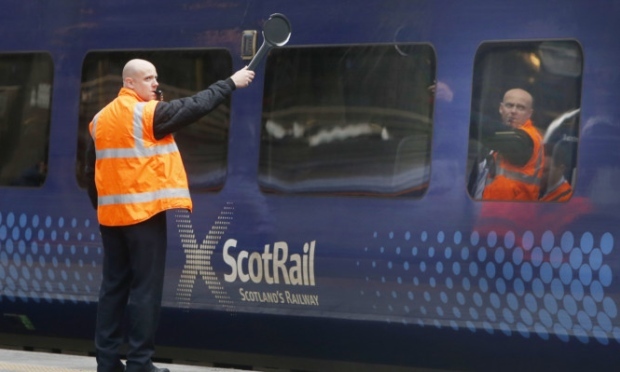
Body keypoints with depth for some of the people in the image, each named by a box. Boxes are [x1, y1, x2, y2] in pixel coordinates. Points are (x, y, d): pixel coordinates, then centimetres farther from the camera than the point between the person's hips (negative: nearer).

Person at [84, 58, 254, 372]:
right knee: (145, 288, -3)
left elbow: (91, 170, 14)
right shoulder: (148, 113, -10)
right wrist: (231, 83, -1)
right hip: (143, 214, -7)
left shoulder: (101, 119, 12)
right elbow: (194, 106, -10)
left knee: (114, 285, 11)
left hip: (111, 215, 7)